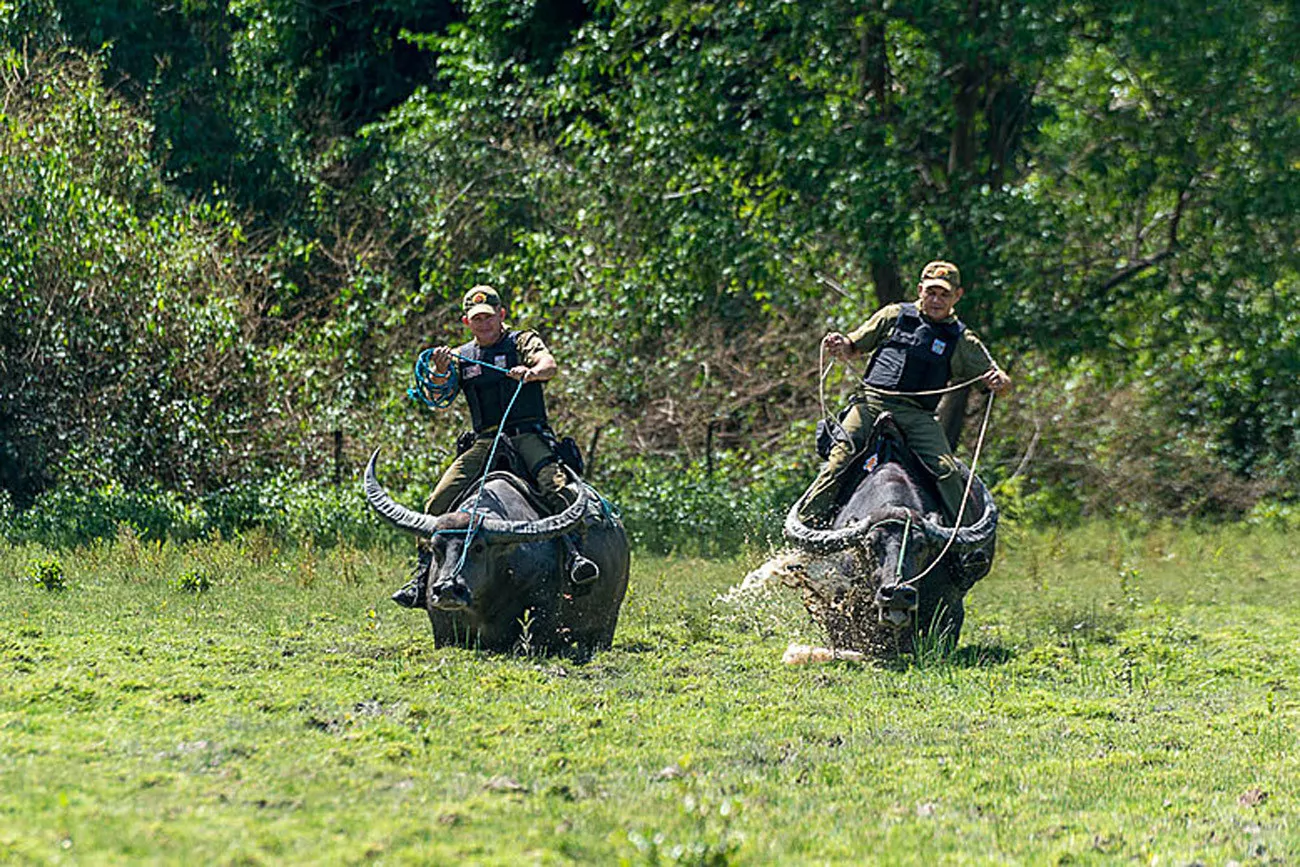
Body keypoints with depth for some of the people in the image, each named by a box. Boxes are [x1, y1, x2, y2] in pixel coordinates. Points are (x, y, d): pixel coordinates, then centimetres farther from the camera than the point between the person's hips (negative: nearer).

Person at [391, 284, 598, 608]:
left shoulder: (522, 342, 9)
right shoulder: (461, 357, 19)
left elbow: (548, 363, -11)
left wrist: (533, 371, -36)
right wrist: (440, 373, -18)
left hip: (528, 434, -3)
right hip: (484, 443, 3)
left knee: (554, 483, -33)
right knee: (440, 500, -13)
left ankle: (573, 553, -42)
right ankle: (423, 573, -8)